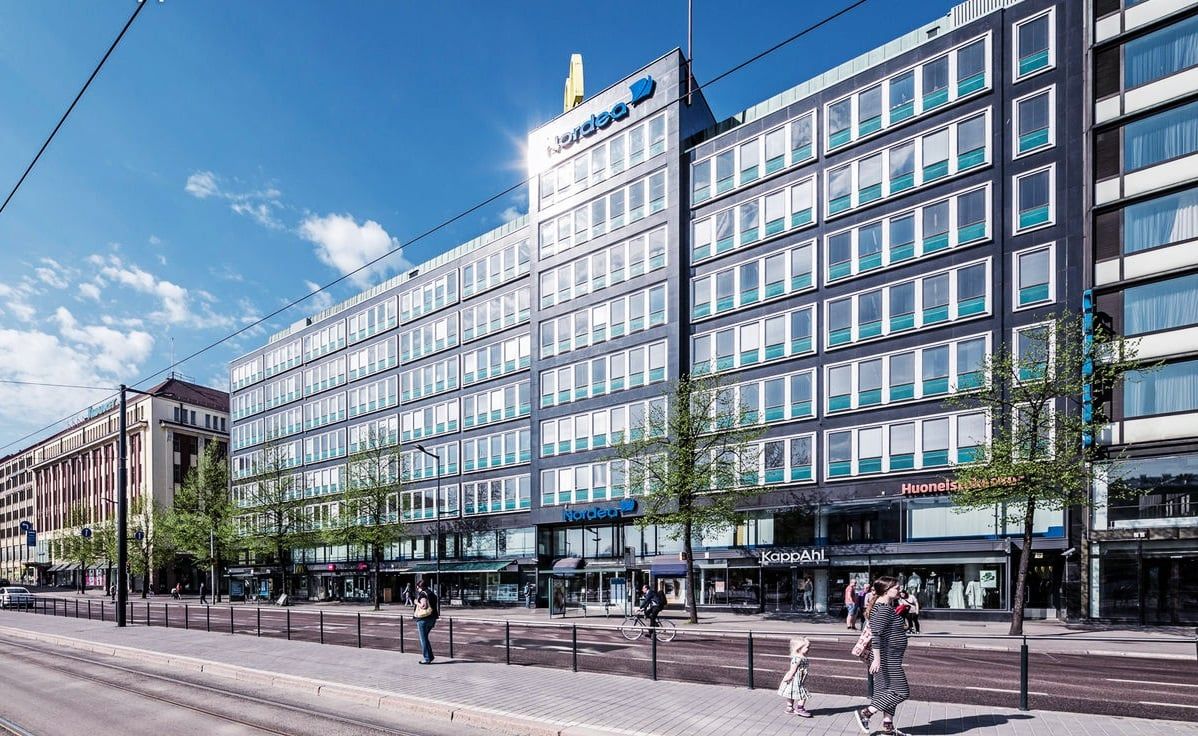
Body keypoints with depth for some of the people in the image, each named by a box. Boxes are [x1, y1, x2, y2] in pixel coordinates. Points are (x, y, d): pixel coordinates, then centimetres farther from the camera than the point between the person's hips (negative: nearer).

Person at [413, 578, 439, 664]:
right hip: (433, 618, 8)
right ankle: (430, 656, 16)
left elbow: (424, 606, -24)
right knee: (425, 638, 19)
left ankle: (427, 658, 2)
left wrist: (417, 602, -7)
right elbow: (436, 607, 15)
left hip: (423, 619, -8)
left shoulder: (422, 594, -12)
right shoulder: (432, 593, 13)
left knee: (423, 639, 1)